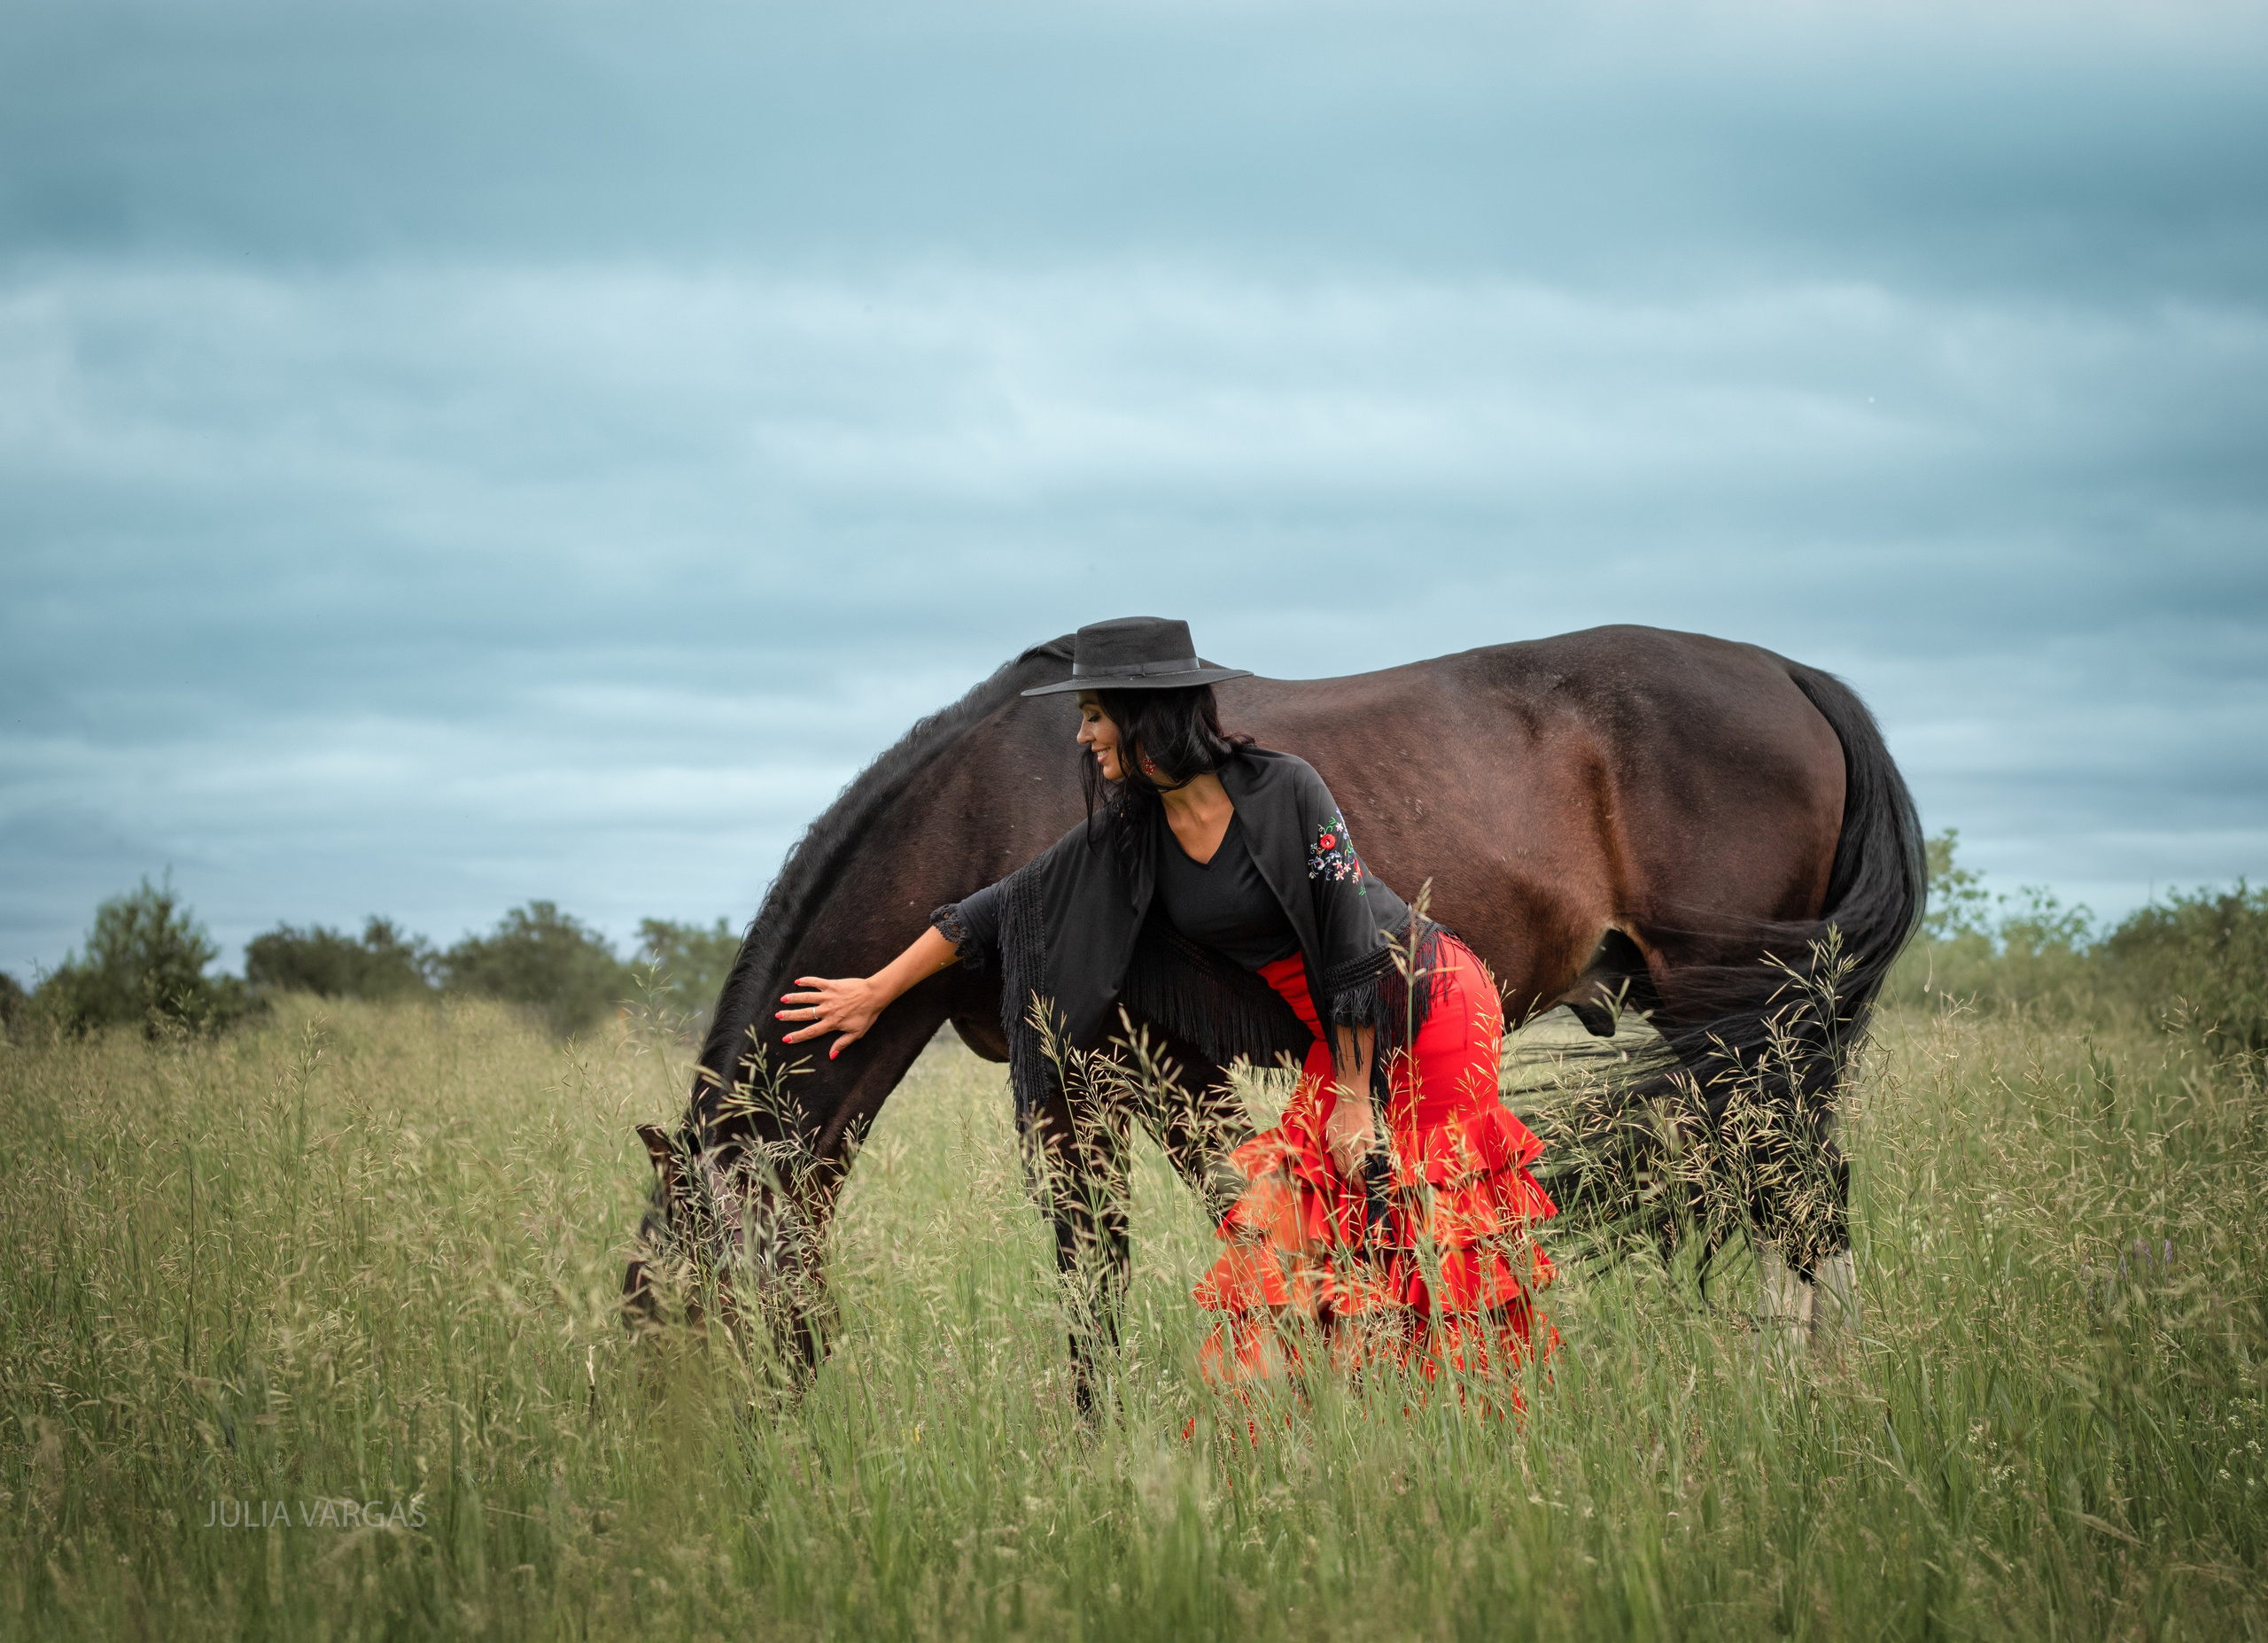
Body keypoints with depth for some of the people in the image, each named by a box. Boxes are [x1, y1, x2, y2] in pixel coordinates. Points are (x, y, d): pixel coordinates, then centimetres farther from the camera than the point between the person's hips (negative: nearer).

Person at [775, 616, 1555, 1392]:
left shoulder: (1285, 789, -21)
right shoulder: (1128, 833, -3)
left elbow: (1354, 947, -19)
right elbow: (1008, 904, 4)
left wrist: (1356, 1102, -16)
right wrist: (876, 993, 9)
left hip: (1426, 1001, -6)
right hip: (1338, 1033, 6)